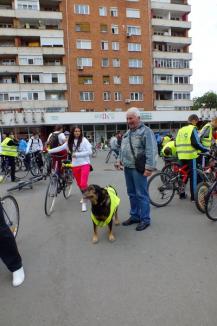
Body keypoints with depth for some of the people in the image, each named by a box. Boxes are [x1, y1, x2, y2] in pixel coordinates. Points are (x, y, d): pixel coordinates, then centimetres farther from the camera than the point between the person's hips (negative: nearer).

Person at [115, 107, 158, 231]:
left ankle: (145, 219, 11)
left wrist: (149, 167, -23)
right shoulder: (128, 133, 17)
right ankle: (134, 216, 29)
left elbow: (151, 150, -17)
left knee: (141, 194, -2)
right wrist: (119, 160, 18)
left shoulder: (146, 131, -9)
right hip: (127, 167, 8)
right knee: (132, 193, 15)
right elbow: (123, 148, 26)